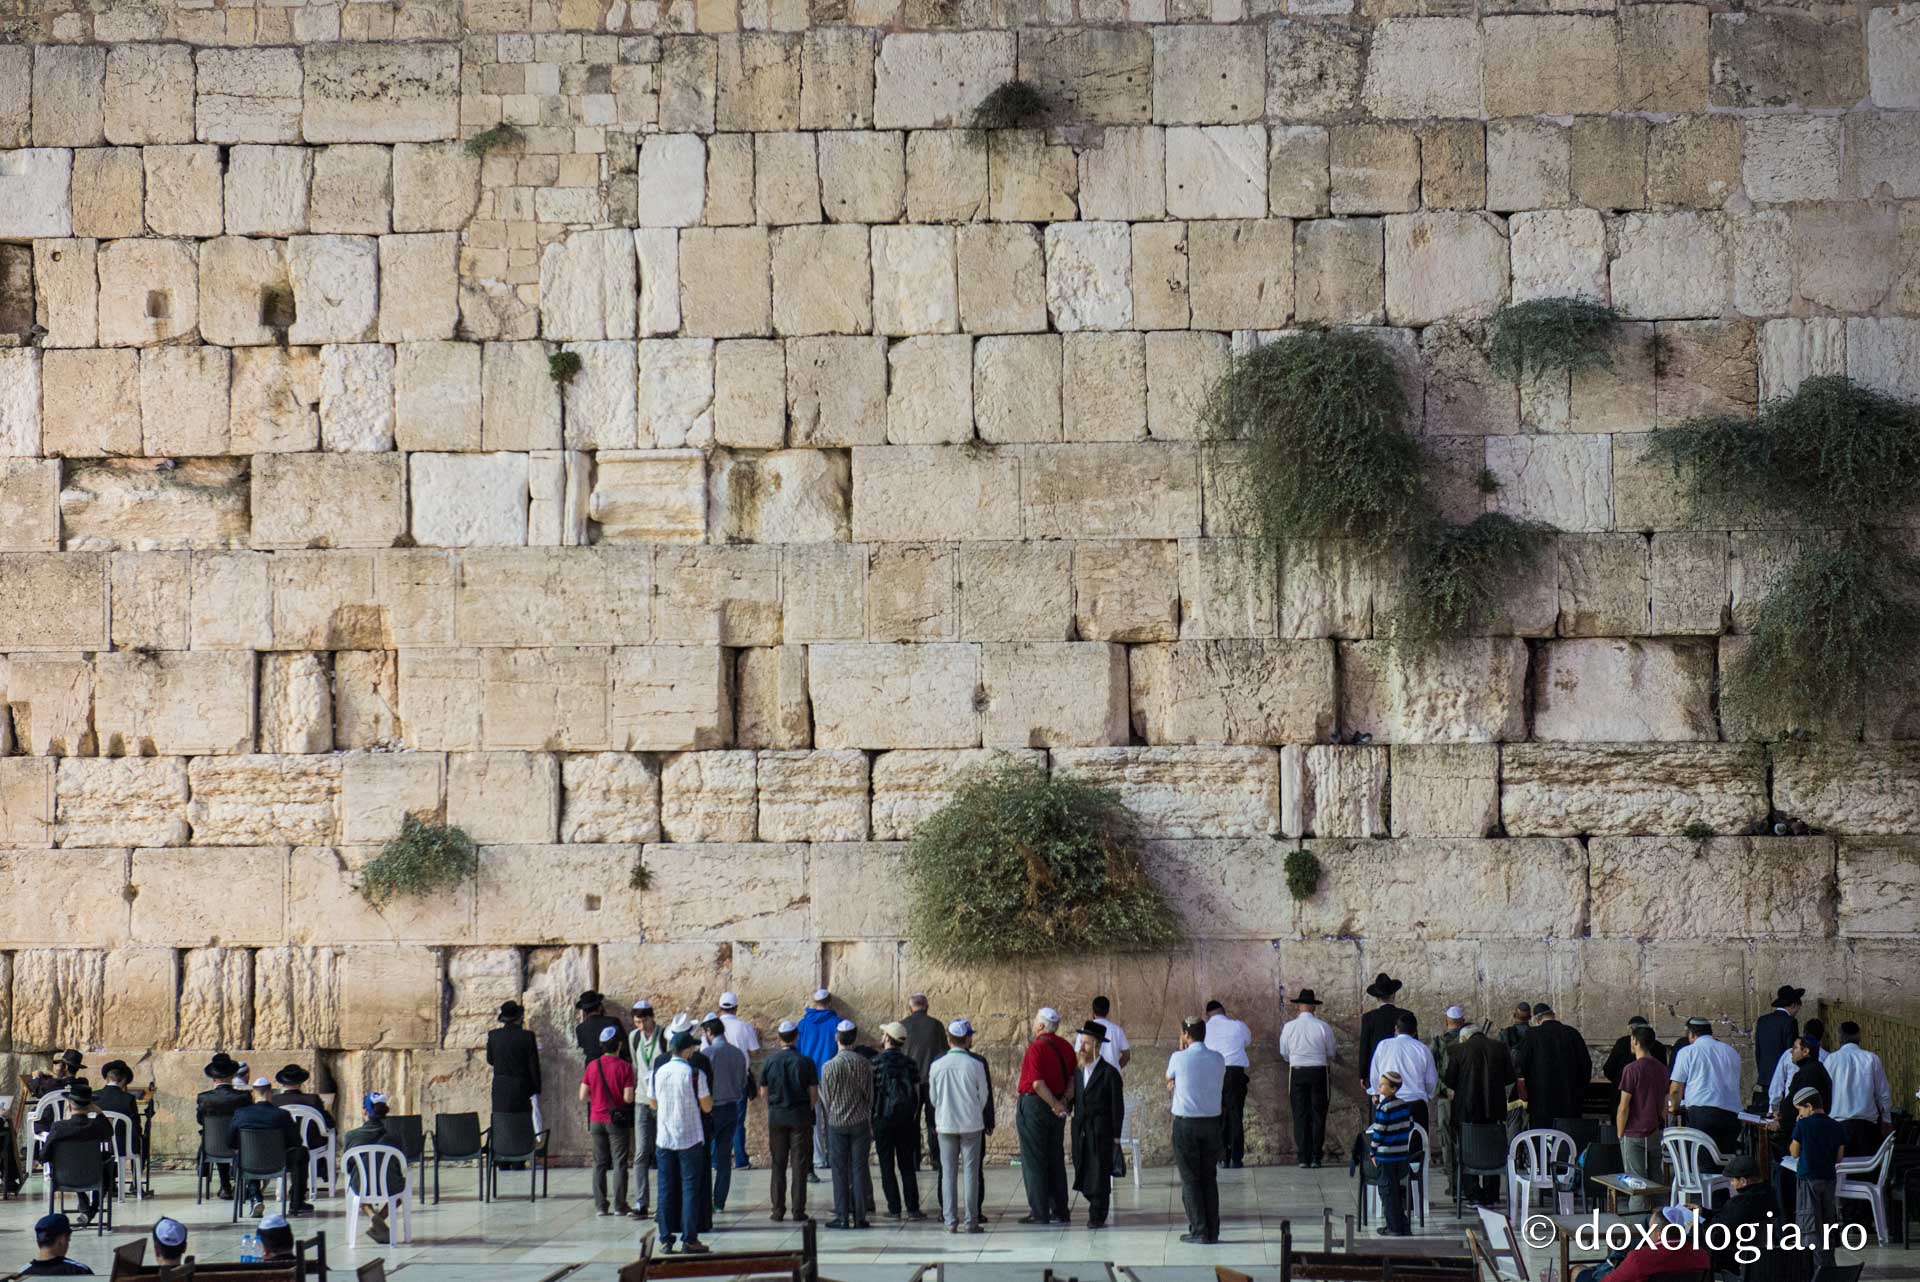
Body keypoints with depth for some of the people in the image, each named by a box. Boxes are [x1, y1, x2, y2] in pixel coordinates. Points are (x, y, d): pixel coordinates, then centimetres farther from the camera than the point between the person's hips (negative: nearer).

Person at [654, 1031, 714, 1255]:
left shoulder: (658, 1073, 2)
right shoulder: (695, 1075, -12)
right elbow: (707, 1107, -7)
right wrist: (709, 1092, 10)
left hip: (664, 1139, 4)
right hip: (690, 1139, -4)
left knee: (666, 1188, 8)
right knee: (690, 1188, 1)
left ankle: (666, 1238, 7)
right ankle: (689, 1239, -1)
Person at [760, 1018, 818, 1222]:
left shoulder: (770, 1061, -2)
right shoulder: (805, 1062, -8)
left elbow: (764, 1091, 5)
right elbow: (814, 1093, -4)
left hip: (776, 1116, 2)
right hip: (800, 1117, -2)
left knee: (778, 1165, 8)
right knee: (799, 1165, 3)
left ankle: (778, 1210, 7)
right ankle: (798, 1210, 2)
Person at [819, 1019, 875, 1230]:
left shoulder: (830, 1066, -9)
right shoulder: (864, 1064, -5)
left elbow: (825, 1099, -1)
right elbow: (870, 1095, 3)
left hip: (837, 1123, -1)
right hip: (860, 1122, 1)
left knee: (840, 1171, 4)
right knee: (859, 1169, 4)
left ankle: (842, 1217, 3)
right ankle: (860, 1217, 3)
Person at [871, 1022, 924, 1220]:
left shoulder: (876, 1062, -9)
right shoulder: (909, 1062, 2)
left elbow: (869, 1092, -8)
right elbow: (917, 1091, 3)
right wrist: (913, 1116, 13)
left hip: (884, 1120, -3)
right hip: (906, 1121, 3)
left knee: (887, 1166, 3)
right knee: (907, 1166, 8)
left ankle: (894, 1209, 1)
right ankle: (912, 1208, 4)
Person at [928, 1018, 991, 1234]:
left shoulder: (937, 1065, -4)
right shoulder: (976, 1064, -9)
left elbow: (932, 1097, 6)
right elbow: (984, 1095, 0)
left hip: (945, 1125, 1)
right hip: (972, 1125, -1)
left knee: (948, 1173, 6)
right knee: (971, 1172, 2)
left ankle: (951, 1221, 4)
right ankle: (971, 1220, 0)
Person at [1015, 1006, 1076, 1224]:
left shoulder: (1036, 1047, -16)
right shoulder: (1065, 1047, 7)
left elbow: (1037, 1083, -22)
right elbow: (1073, 1079, 7)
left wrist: (1055, 1105, -14)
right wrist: (1064, 1101, -4)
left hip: (1034, 1105, -7)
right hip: (1057, 1108, 7)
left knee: (1034, 1162, 0)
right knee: (1056, 1160, 13)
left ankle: (1039, 1212, -1)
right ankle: (1059, 1211, 15)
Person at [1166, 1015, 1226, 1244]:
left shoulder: (1179, 1058, -10)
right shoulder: (1218, 1059, 2)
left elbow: (1169, 1081, 10)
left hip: (1185, 1124, -4)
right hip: (1212, 1121, 4)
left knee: (1190, 1178, 3)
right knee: (1209, 1178, 11)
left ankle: (1199, 1231, -2)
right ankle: (1212, 1231, 10)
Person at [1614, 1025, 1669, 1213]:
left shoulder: (1632, 1070, -14)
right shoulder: (1662, 1069, 7)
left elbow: (1623, 1108, -13)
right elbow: (1665, 1105, 14)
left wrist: (1620, 1134, -3)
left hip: (1634, 1134, -6)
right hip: (1655, 1134, 6)